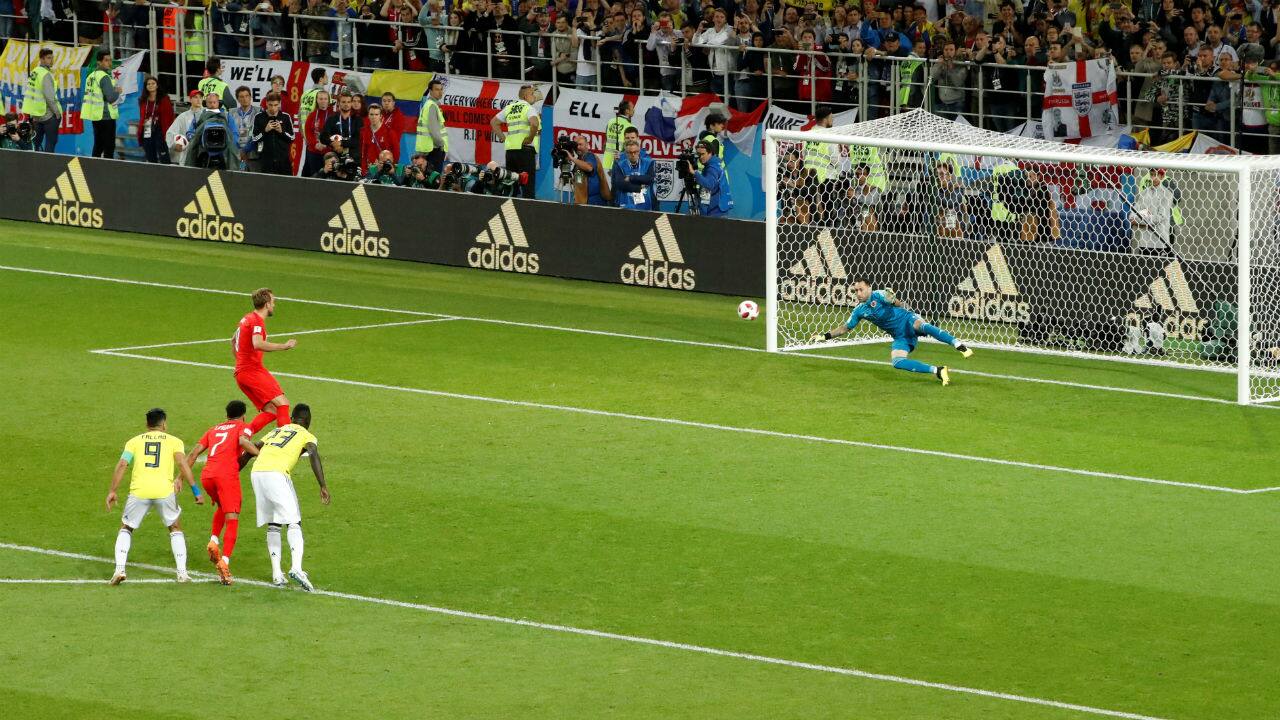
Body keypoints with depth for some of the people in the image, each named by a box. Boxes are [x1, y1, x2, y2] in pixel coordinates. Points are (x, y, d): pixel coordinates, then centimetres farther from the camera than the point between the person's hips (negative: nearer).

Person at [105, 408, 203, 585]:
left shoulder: (134, 441, 17)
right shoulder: (174, 441, 14)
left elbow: (122, 465, 5)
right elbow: (182, 464, -2)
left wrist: (112, 491, 5)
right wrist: (195, 490, -3)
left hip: (139, 491, 1)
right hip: (165, 491, -1)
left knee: (125, 529, 21)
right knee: (175, 529, 22)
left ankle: (119, 569, 4)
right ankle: (182, 572, 14)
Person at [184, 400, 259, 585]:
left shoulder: (213, 430, 28)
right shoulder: (242, 427, 14)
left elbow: (194, 453, 19)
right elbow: (243, 441, -11)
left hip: (206, 476, 5)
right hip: (227, 475, -5)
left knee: (222, 507, 32)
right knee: (232, 520, -6)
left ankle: (214, 542, 11)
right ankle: (224, 562, -23)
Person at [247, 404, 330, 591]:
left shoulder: (276, 432, 31)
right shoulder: (307, 436, 14)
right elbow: (313, 455, -5)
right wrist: (323, 486, -12)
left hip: (257, 472, 5)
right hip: (277, 474, -5)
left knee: (272, 525, 16)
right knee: (294, 523, -6)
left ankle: (276, 574, 8)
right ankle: (296, 567, -27)